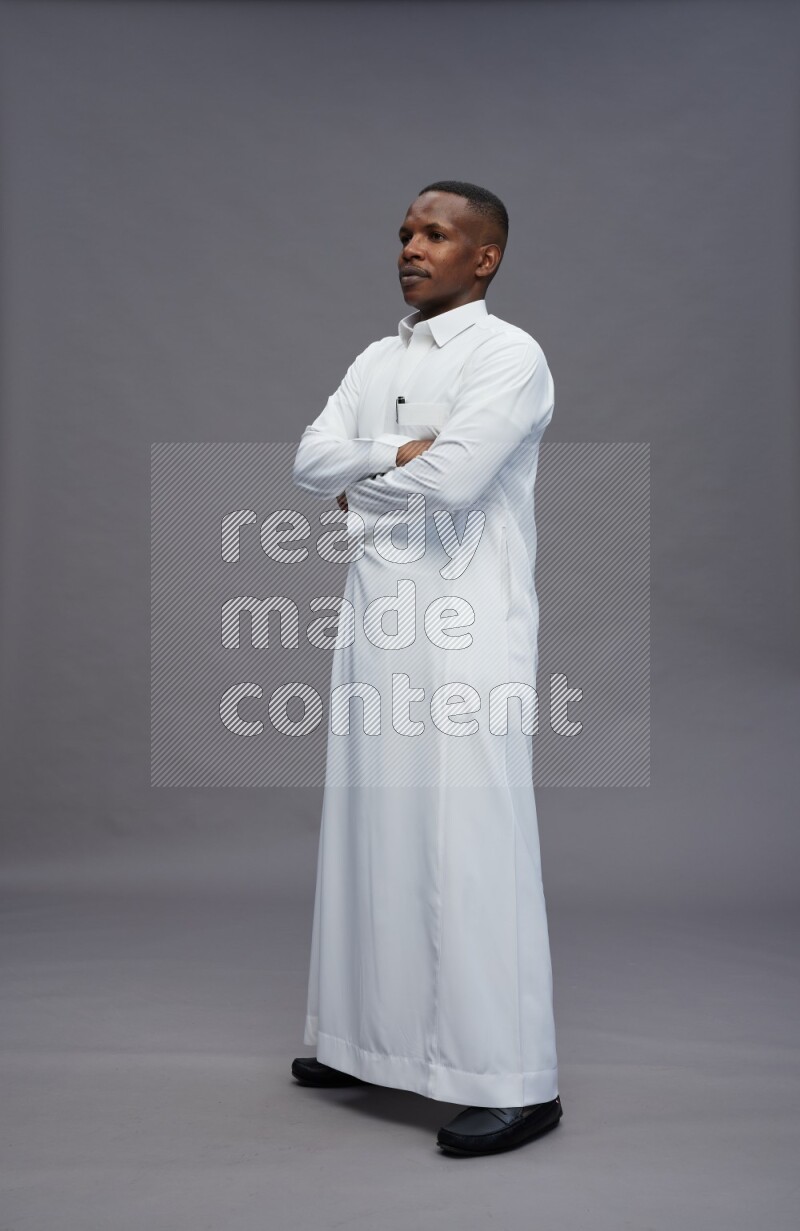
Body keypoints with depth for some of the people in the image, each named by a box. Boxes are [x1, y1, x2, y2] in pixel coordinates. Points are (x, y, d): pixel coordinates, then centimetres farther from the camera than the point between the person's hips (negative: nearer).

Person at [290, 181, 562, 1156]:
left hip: (466, 635, -7)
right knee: (371, 835, 12)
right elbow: (311, 462, 5)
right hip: (375, 625, 8)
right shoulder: (376, 360, 17)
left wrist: (362, 478, -2)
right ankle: (376, 1039, 26)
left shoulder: (510, 354, -5)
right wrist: (402, 452, -9)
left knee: (471, 848, -7)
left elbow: (452, 478, -19)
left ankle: (514, 1083, 2)